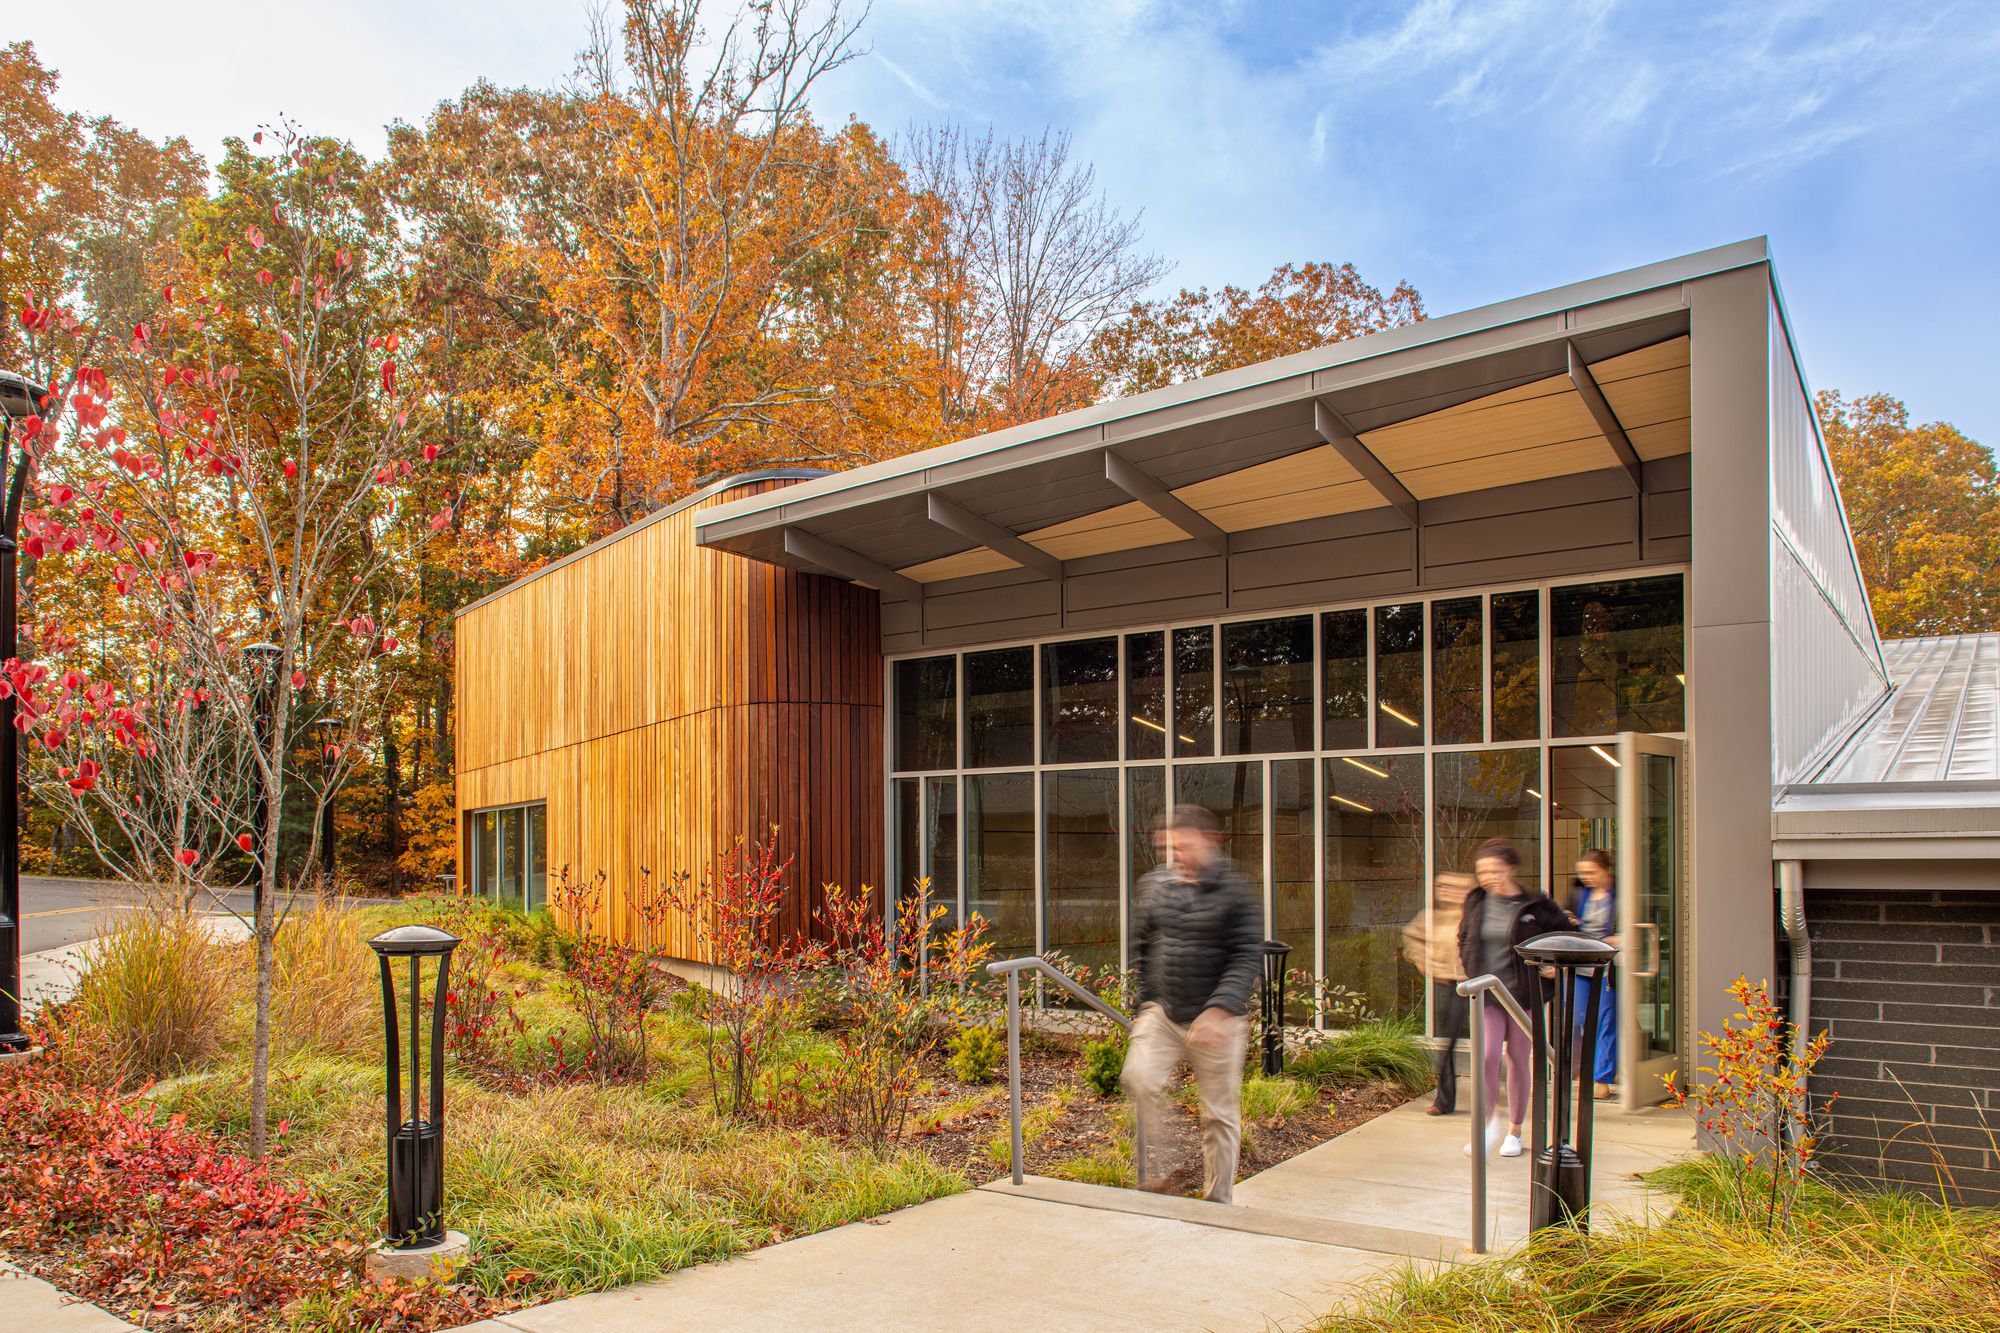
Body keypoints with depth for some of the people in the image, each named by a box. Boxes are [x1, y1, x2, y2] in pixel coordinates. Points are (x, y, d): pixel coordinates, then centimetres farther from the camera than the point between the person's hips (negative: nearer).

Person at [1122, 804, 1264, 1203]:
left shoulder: (1233, 892, -8)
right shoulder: (1153, 885, 6)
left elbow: (1248, 958, -14)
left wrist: (1220, 1008, -26)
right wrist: (1144, 1003, 14)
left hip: (1217, 1021, -3)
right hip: (1161, 1011, 3)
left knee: (1220, 1114, 7)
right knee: (1138, 1078, -21)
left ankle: (1218, 1201, 22)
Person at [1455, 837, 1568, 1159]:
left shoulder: (1536, 906, -8)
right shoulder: (1475, 903, 2)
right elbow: (1464, 937, 21)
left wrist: (1557, 966, -8)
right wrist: (1467, 960, 6)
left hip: (1524, 994, -1)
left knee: (1519, 1060, 9)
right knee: (1487, 1055, -14)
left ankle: (1514, 1130, 27)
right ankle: (1491, 1120, 8)